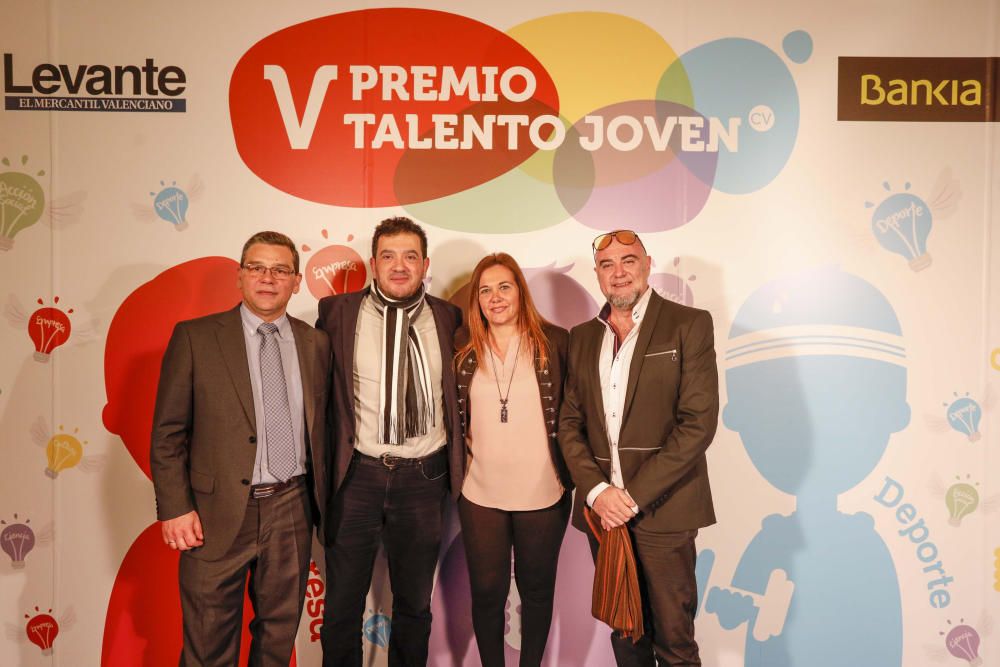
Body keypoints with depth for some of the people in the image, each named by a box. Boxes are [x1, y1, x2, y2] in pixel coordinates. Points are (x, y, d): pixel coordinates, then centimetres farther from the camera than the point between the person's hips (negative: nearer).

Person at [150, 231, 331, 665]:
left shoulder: (316, 343, 5)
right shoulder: (195, 337, -4)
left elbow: (320, 426, 9)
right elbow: (167, 432, -3)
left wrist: (321, 498, 7)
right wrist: (175, 509, -8)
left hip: (292, 510, 3)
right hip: (219, 512, -2)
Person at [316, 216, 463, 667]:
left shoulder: (448, 318, 2)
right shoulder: (337, 312, -3)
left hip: (424, 478, 2)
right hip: (357, 475, -1)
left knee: (415, 603, 18)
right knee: (342, 604, 13)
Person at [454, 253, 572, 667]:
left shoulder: (555, 342, -4)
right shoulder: (462, 347, 0)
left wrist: (571, 471, -3)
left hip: (543, 492, -1)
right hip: (480, 493, 1)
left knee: (536, 588, 15)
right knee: (487, 591, 11)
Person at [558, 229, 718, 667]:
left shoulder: (689, 324, -4)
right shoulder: (582, 337, 10)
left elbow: (699, 422, -11)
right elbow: (570, 423, 8)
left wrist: (635, 496, -14)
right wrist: (597, 491, -8)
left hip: (662, 510, -4)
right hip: (602, 509, 4)